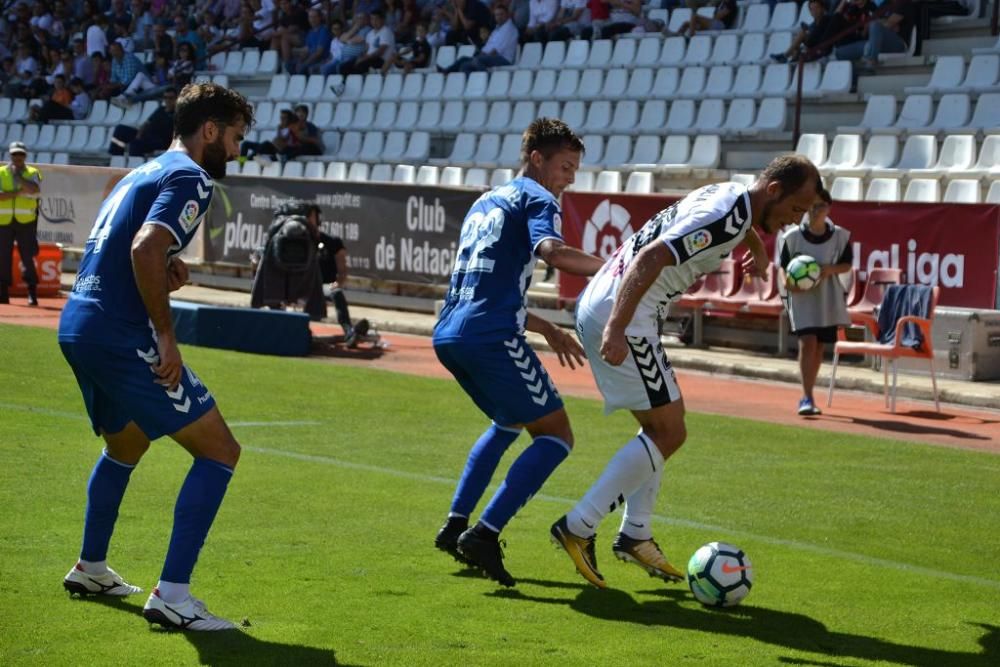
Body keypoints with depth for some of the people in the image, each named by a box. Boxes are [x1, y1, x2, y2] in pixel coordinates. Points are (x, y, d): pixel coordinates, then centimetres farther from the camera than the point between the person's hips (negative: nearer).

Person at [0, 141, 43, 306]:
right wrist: (18, 192, -14)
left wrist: (18, 176, -12)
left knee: (27, 257, -5)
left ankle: (32, 293, -4)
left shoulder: (33, 173, 5)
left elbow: (35, 190, -16)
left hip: (25, 222, -1)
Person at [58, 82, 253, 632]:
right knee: (219, 451, -6)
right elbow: (146, 247, -25)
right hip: (121, 336, -10)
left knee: (124, 446, 32)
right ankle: (172, 594, -11)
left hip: (76, 325, 10)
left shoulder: (143, 172, 21)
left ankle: (90, 568, 43)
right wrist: (165, 333, -20)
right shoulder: (191, 178, -9)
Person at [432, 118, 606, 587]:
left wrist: (546, 329, 31)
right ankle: (484, 535, -14)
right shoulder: (536, 197, 0)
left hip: (448, 334, 9)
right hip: (491, 336, -9)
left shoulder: (486, 202, 26)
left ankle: (455, 525, 21)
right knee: (556, 435, -1)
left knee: (509, 421, 30)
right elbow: (552, 251, -22)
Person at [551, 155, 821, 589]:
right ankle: (578, 528, -8)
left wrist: (757, 246, 49)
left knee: (663, 422, 16)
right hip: (619, 315, -11)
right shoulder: (724, 218, -20)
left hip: (600, 306, 11)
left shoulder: (731, 195, 11)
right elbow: (650, 259, -29)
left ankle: (635, 535, 18)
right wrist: (616, 331, -35)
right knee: (668, 433, -8)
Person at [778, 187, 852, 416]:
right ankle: (807, 397, -14)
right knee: (808, 342, -16)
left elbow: (847, 264, 7)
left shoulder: (840, 236, -2)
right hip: (802, 296, -3)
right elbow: (783, 266, 2)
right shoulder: (792, 236, -7)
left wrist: (831, 269, -13)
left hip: (828, 297, 3)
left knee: (819, 346, 9)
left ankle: (807, 396, 22)